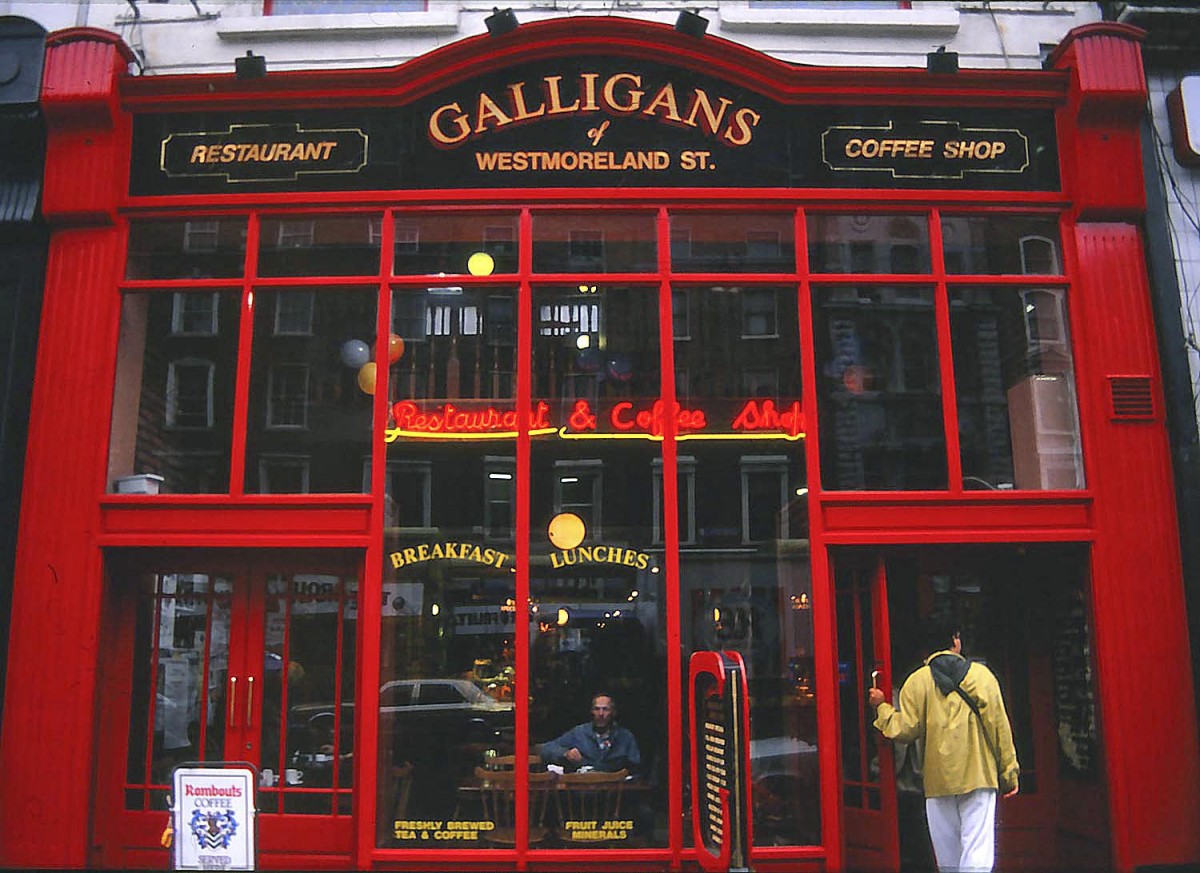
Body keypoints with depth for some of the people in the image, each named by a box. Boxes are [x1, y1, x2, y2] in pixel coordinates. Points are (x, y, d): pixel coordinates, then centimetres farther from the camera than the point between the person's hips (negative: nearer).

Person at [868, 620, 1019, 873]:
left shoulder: (916, 681, 2)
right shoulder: (980, 674, 2)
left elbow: (904, 731, -2)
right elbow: (999, 726, 1)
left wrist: (882, 707, 16)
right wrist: (1009, 772, 8)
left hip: (938, 779, 1)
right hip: (979, 775, -1)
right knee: (977, 852, -4)